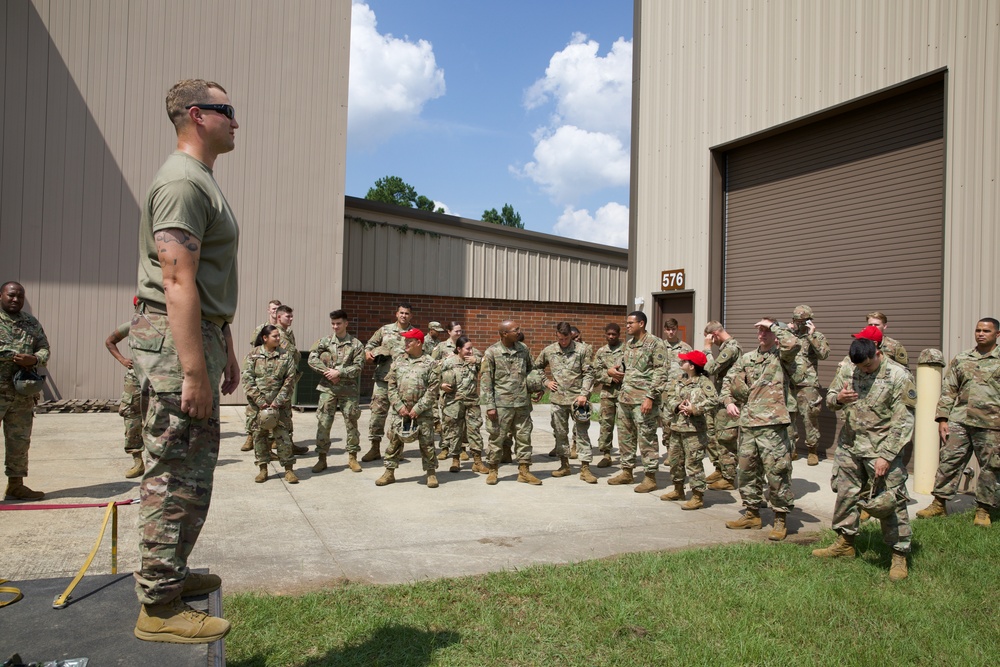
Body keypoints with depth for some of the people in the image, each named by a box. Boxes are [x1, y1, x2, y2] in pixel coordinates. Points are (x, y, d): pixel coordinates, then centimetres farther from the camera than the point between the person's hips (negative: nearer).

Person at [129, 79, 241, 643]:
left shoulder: (203, 182, 20)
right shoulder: (183, 181, -14)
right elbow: (177, 282, -22)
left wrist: (226, 350, 24)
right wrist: (195, 371, -25)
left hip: (200, 332, 11)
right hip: (177, 339, -11)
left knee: (192, 468, 18)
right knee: (177, 474, -5)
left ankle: (171, 574, 32)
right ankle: (161, 607, 6)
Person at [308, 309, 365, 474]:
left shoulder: (356, 344, 2)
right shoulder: (324, 342, 6)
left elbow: (358, 366, -6)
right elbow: (312, 359, -3)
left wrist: (339, 372, -14)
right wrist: (327, 372, -14)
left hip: (349, 389, -1)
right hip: (328, 388, 1)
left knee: (351, 422, 5)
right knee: (323, 423, 0)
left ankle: (352, 457, 17)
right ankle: (322, 458, 10)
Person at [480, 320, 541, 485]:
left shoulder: (523, 349, 6)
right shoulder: (491, 352, -7)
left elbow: (530, 370, 20)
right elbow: (485, 380, -7)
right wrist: (489, 406, -11)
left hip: (522, 403, 4)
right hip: (501, 403, -4)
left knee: (524, 437, 8)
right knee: (497, 438, 4)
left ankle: (524, 471, 19)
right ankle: (492, 470, 19)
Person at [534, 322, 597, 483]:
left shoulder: (582, 350, -3)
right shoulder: (548, 351, 5)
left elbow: (588, 374, -4)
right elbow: (536, 368, 18)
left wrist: (584, 394, -13)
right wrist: (546, 382, 5)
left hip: (577, 397, -3)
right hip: (557, 398, 3)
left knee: (582, 432, -2)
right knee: (560, 433, 10)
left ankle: (585, 468, 3)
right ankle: (564, 465, 23)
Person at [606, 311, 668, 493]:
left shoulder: (655, 343, -8)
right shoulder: (627, 344, 16)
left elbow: (660, 373, -13)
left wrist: (650, 397, -19)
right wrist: (612, 371, 7)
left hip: (643, 398, -8)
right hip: (625, 396, 8)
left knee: (647, 438, -3)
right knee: (625, 436, 13)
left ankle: (651, 477, 5)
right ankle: (627, 471, 25)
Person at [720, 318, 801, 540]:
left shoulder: (781, 357, 0)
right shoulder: (746, 358, 16)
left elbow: (793, 344, -22)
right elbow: (728, 381, 18)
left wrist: (773, 325, -10)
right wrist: (728, 401, 1)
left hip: (772, 424, -6)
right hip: (747, 423, 6)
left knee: (776, 472, -4)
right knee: (746, 471, 13)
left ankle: (780, 520, 8)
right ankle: (752, 514, 27)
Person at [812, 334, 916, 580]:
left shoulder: (898, 376, -12)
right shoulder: (847, 370, 3)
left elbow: (903, 422, -13)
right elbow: (830, 399, 13)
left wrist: (885, 456, -18)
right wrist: (838, 398, -13)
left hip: (882, 449, -5)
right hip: (849, 446, 5)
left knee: (891, 502, -3)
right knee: (846, 494, 14)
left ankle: (899, 555, 11)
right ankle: (845, 543, 30)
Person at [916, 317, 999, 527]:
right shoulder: (961, 359, 12)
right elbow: (948, 390, 11)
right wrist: (942, 419, 5)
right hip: (959, 421, 2)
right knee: (948, 461, 1)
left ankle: (983, 510, 18)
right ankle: (939, 503, 10)